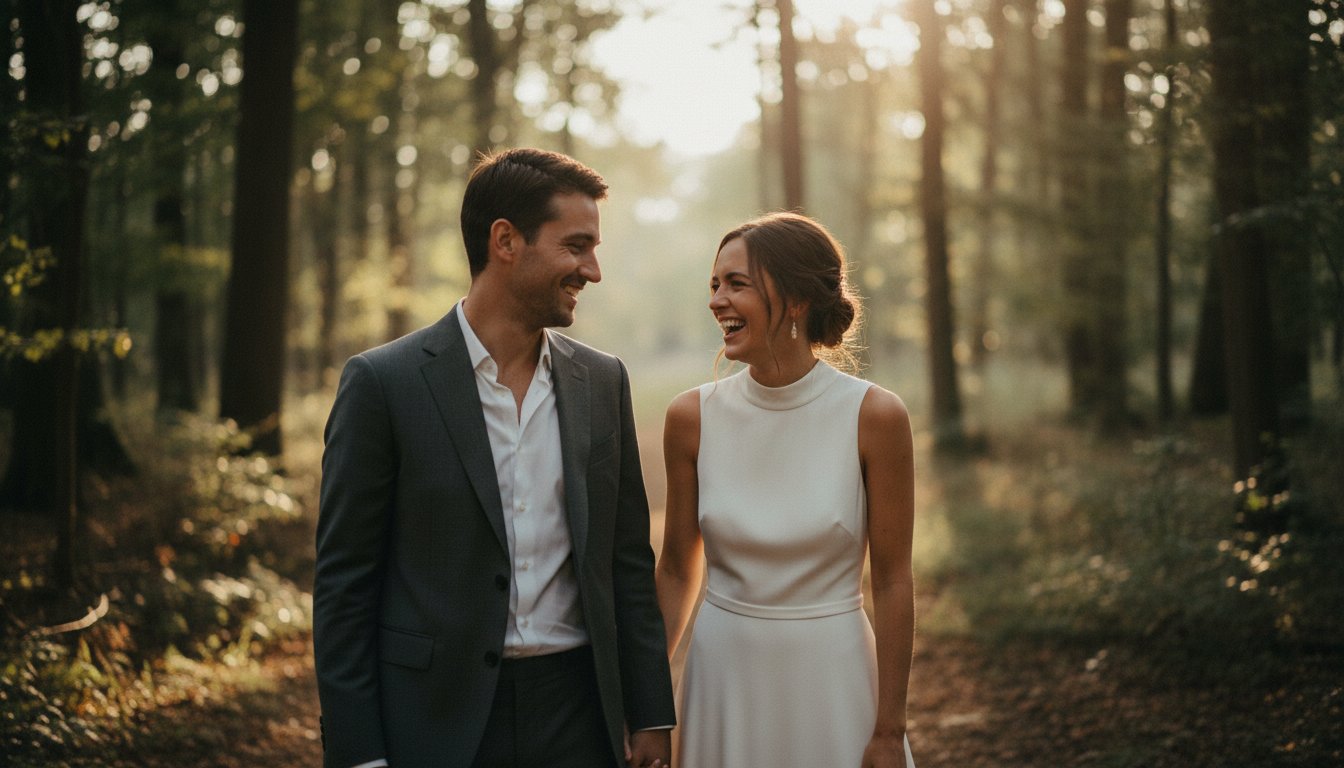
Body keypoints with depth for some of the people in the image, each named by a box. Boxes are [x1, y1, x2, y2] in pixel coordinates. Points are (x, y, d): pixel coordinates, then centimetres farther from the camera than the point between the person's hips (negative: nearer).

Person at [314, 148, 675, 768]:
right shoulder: (382, 382, -7)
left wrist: (649, 717, 8)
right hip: (436, 718, -4)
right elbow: (342, 583, -6)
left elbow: (628, 561, 11)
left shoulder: (602, 383, 6)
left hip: (577, 717, 4)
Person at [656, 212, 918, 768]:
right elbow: (677, 571, 4)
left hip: (831, 678, -2)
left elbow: (892, 583, -8)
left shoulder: (874, 416, -13)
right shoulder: (693, 417, -6)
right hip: (724, 678, 2)